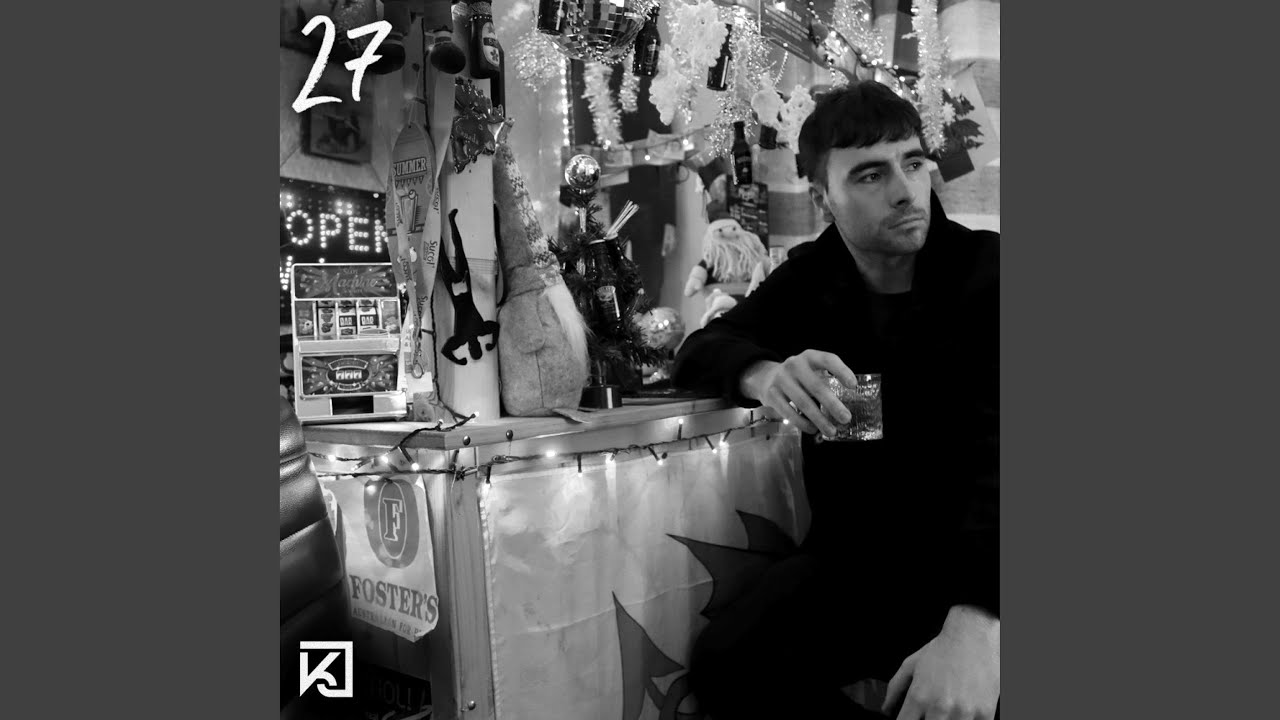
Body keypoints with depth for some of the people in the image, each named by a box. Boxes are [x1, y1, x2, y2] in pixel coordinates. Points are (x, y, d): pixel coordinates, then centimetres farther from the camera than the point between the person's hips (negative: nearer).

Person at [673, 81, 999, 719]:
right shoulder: (810, 275, 6)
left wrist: (974, 620, -37)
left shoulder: (983, 268, -6)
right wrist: (764, 374, -24)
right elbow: (699, 350, 2)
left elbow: (994, 439, -20)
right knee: (724, 663, -22)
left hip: (975, 563, -3)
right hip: (853, 554, 3)